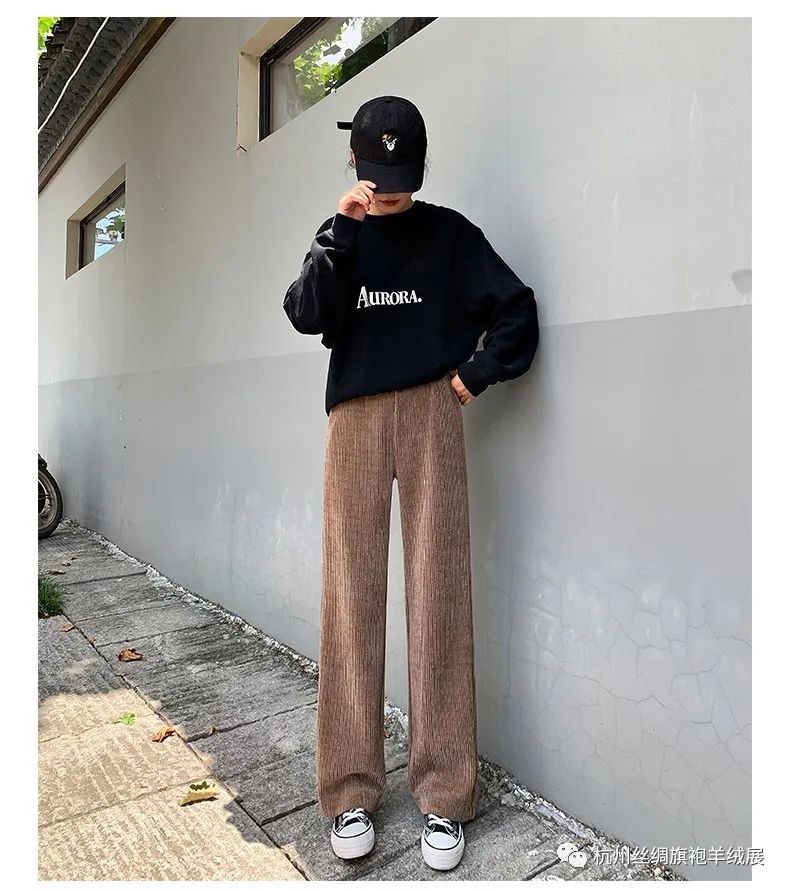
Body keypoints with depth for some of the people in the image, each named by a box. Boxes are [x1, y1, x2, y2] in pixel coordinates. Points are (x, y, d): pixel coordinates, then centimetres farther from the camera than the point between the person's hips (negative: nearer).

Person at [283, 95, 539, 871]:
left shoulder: (450, 232, 10)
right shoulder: (340, 236, 14)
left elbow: (516, 309, 8)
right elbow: (307, 316, -2)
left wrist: (476, 375, -1)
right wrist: (340, 231, -11)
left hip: (430, 416, -1)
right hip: (354, 420, 2)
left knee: (438, 600, -2)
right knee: (350, 601, -1)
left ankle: (444, 797, 9)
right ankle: (351, 791, 11)